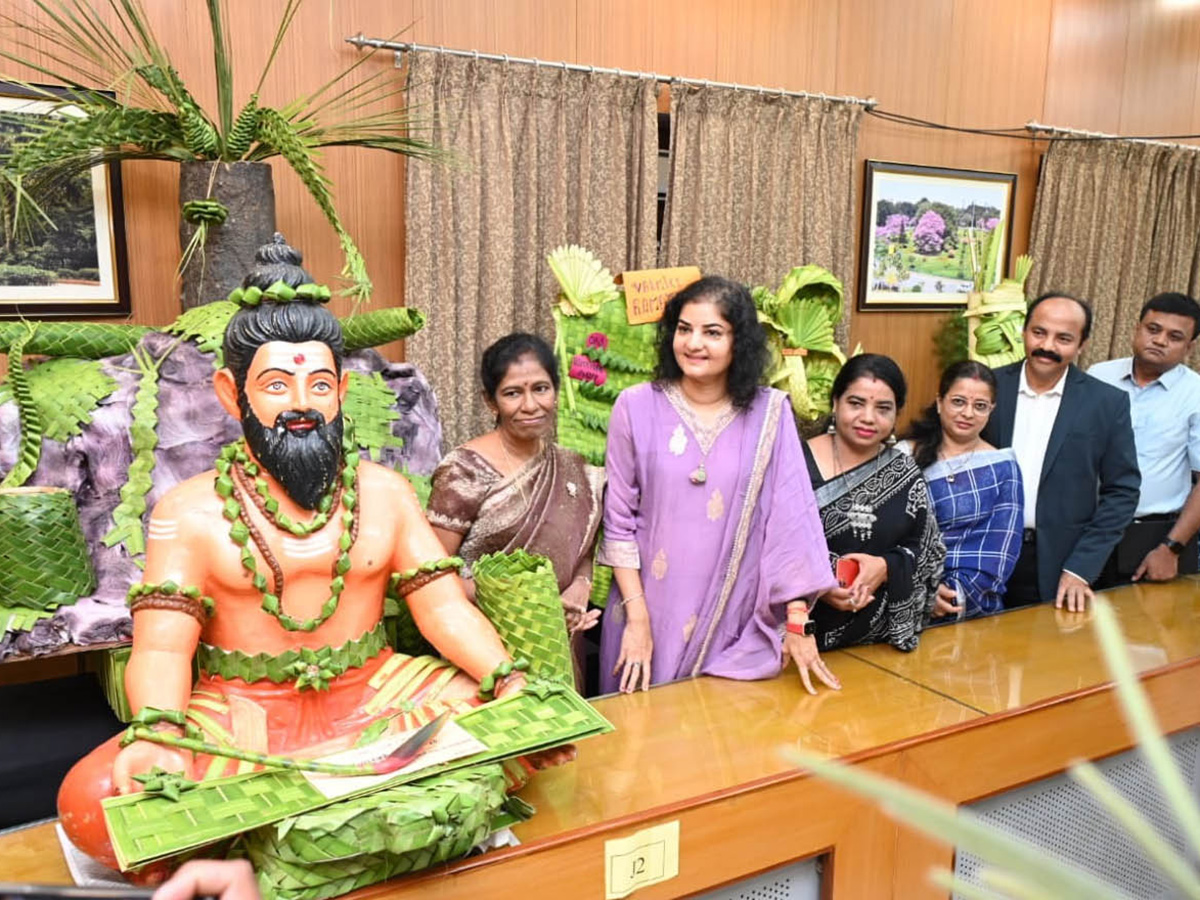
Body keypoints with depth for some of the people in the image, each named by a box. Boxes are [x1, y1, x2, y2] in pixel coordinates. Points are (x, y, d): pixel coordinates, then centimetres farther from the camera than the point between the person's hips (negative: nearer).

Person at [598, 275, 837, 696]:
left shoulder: (770, 412, -5)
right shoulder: (637, 407, -7)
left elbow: (790, 516, -5)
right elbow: (619, 519, -3)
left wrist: (797, 623, -7)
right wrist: (637, 617, -7)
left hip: (737, 623, 0)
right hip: (651, 612, 0)